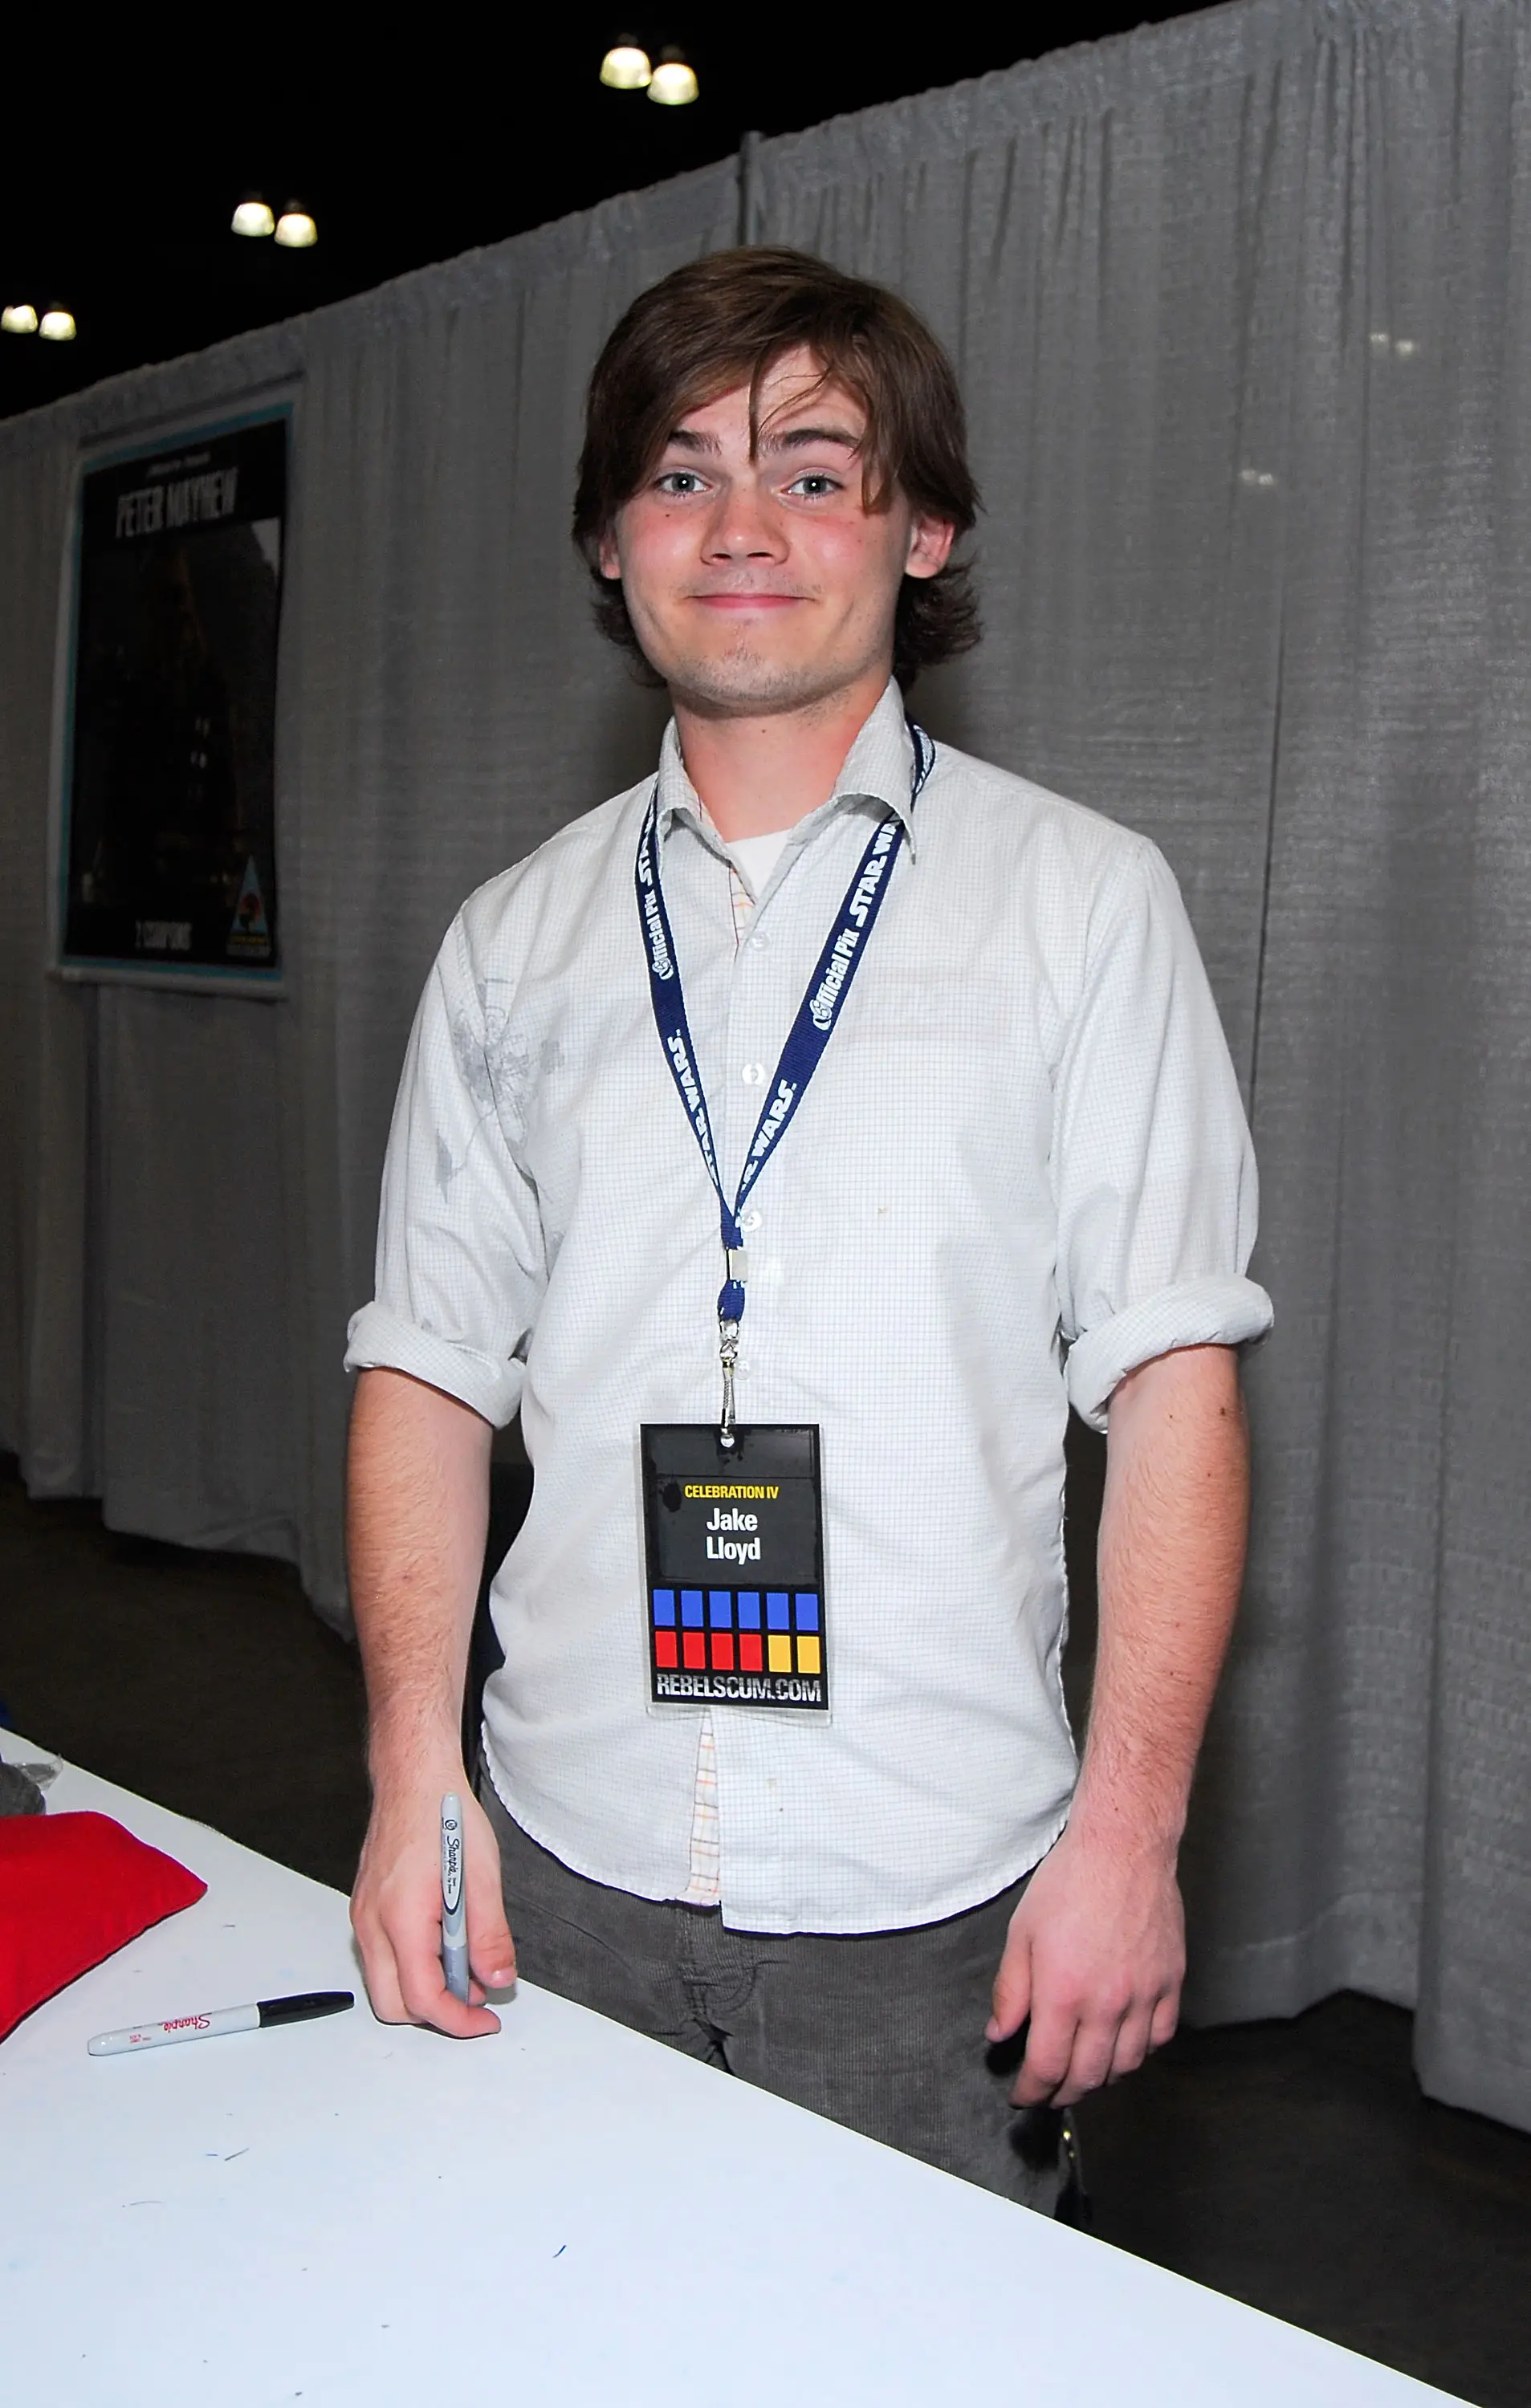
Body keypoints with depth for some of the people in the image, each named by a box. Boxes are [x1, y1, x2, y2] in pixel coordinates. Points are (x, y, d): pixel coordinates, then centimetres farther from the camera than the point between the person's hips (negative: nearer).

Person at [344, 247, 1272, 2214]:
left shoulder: (1080, 898, -1)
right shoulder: (515, 940, 7)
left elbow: (1170, 1383, -6)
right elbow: (429, 1367, 6)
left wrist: (1127, 1830, -12)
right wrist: (416, 1776, -3)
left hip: (928, 1901, -2)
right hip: (564, 1864, 3)